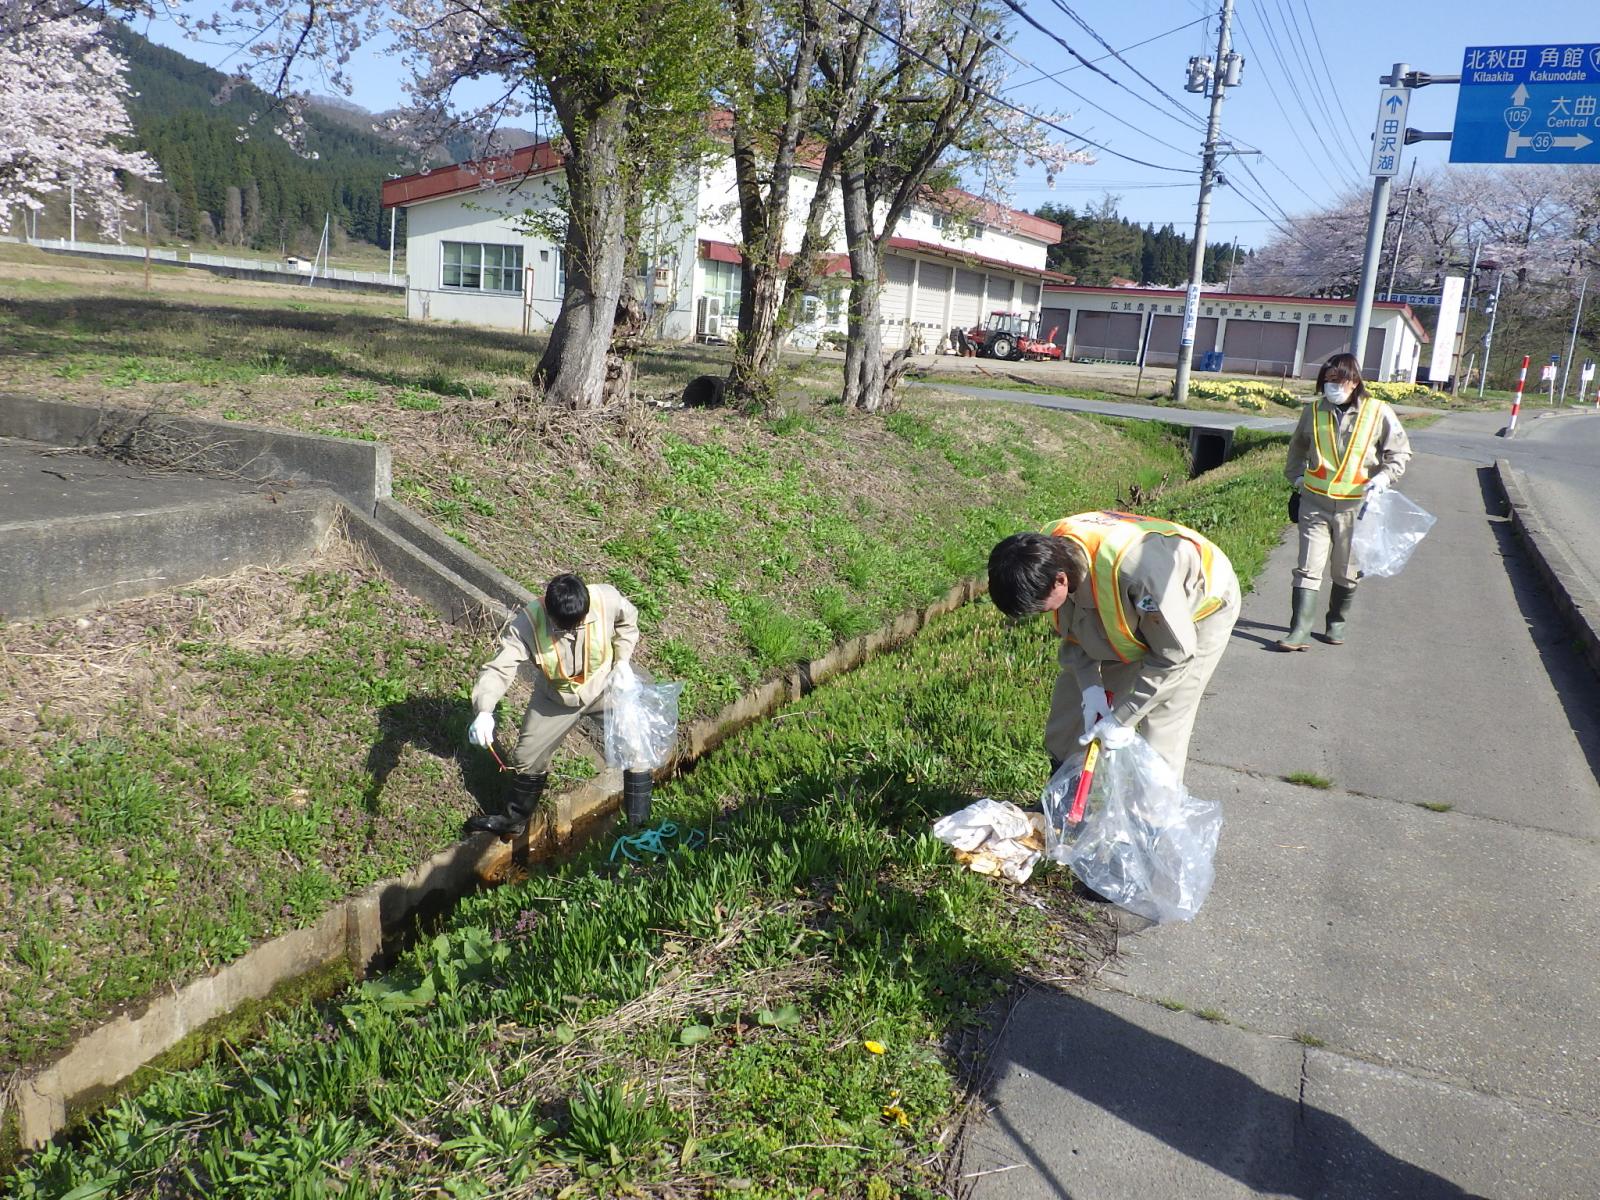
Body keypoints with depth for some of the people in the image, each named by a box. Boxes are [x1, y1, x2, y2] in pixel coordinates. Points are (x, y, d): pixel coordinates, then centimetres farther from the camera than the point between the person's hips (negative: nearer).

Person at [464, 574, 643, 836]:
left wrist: (622, 661, -15)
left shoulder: (607, 599, -30)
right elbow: (498, 669, -36)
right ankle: (514, 818, 38)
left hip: (605, 688, 0)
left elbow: (628, 621, -6)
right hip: (555, 698, 0)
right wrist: (484, 711, -52)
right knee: (528, 756, 11)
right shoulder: (527, 624, -34)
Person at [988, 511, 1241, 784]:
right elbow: (1071, 630, -7)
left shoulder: (1136, 569, -46)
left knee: (1162, 727, -13)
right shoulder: (1047, 551, -25)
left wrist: (1122, 718, -28)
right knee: (1074, 688, 6)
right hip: (1129, 613, 6)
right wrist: (1090, 686, -19)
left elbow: (1175, 654, -32)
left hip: (1200, 608, -6)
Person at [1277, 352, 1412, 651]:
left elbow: (1400, 451, 5)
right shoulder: (1313, 411, 4)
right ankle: (1300, 630, -7)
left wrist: (1383, 478, -10)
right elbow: (1298, 447, 22)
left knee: (1346, 572, 11)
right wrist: (1296, 478, 12)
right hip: (1314, 502, 1)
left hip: (1355, 506, -1)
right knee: (1308, 567, -5)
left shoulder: (1379, 413, -4)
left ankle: (1337, 623, 29)